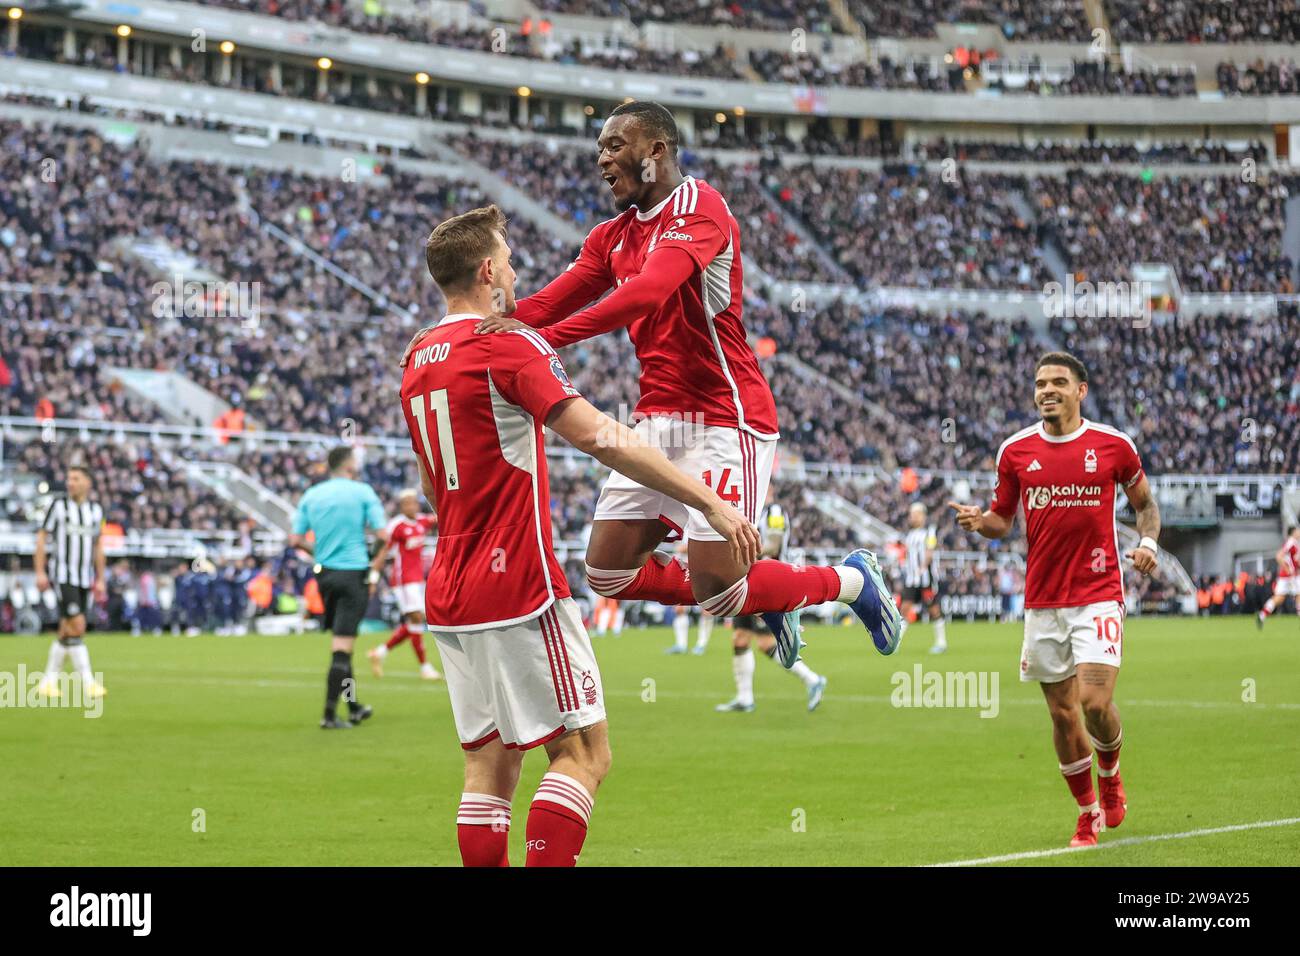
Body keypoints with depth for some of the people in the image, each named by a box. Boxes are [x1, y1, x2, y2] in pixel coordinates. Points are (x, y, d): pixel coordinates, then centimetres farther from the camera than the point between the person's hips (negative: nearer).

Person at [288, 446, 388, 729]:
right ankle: (329, 714, -10)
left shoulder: (310, 495, 6)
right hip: (354, 572, -5)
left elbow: (295, 540, 4)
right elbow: (382, 534, -10)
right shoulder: (363, 492, -6)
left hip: (324, 573, 5)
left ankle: (354, 708, 26)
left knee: (340, 643, 17)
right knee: (342, 648, -6)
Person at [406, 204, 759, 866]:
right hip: (519, 588, -8)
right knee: (584, 750, -4)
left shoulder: (418, 361, 15)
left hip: (448, 592, 8)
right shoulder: (508, 345, -11)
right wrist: (709, 501, -20)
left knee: (489, 764, 8)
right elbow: (600, 438, -20)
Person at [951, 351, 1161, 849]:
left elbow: (1145, 502, 13)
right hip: (1041, 599, 2)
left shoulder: (1113, 445, -1)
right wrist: (980, 521, -11)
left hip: (1098, 595, -2)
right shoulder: (1016, 451, 3)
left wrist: (1148, 542, -6)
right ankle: (1089, 812, 22)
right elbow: (1002, 519, 11)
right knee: (1062, 712, 5)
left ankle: (1110, 777, 18)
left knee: (1096, 703, -14)